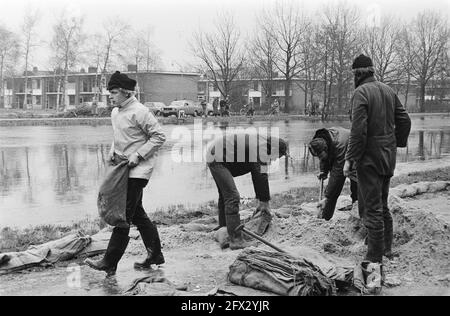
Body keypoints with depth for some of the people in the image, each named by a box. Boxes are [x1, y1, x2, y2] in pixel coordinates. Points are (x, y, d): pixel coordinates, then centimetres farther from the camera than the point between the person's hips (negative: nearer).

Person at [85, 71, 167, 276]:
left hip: (138, 170, -9)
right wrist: (113, 151, 8)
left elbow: (159, 137, -14)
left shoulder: (139, 112, -15)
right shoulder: (115, 112, 12)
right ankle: (155, 255, 25)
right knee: (137, 214, 14)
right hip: (125, 167, 9)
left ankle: (109, 263, -7)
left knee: (124, 214, -9)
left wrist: (138, 155, -18)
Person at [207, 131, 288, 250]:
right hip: (217, 159, -11)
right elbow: (262, 177, -15)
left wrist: (261, 201, 22)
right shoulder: (262, 149, -18)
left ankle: (223, 229, 37)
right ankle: (235, 240, -20)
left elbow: (257, 175, 20)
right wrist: (265, 202, -4)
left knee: (225, 194, 24)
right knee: (232, 197, -16)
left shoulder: (260, 142, 14)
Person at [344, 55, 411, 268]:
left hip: (369, 158, -8)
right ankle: (386, 249, 31)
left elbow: (358, 130, -22)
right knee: (382, 205, 21)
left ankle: (375, 259, 2)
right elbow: (404, 121, 12)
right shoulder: (388, 91, 9)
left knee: (372, 209, -3)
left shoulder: (361, 93, -14)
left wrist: (350, 159, -17)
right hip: (388, 157, 8)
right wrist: (396, 145, 21)